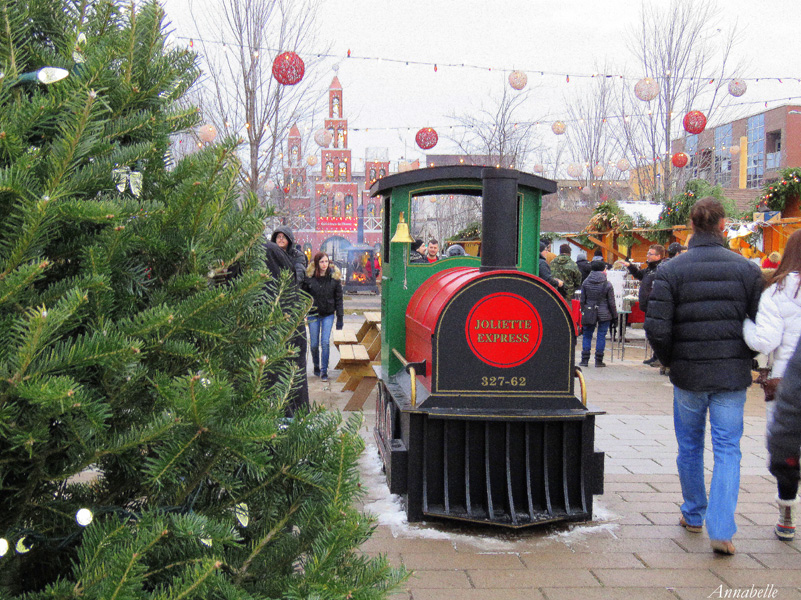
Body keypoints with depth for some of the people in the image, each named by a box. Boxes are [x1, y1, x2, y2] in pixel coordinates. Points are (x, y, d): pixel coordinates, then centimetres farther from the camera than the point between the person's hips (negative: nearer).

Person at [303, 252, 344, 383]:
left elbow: (339, 298, 2)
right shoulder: (309, 277, -6)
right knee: (314, 344, 6)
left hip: (328, 314, 0)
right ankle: (316, 367, 28)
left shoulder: (334, 277, -2)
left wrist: (340, 318, 0)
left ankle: (324, 371, 0)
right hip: (313, 314, 0)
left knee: (325, 342, -9)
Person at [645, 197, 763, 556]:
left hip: (688, 376, 0)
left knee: (690, 447, 17)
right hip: (732, 376, 0)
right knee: (728, 451, 5)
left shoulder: (671, 271, -7)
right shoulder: (746, 269, -3)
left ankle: (693, 516, 32)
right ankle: (721, 531, -3)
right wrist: (743, 357, 12)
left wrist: (669, 361, 5)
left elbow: (657, 328, -13)